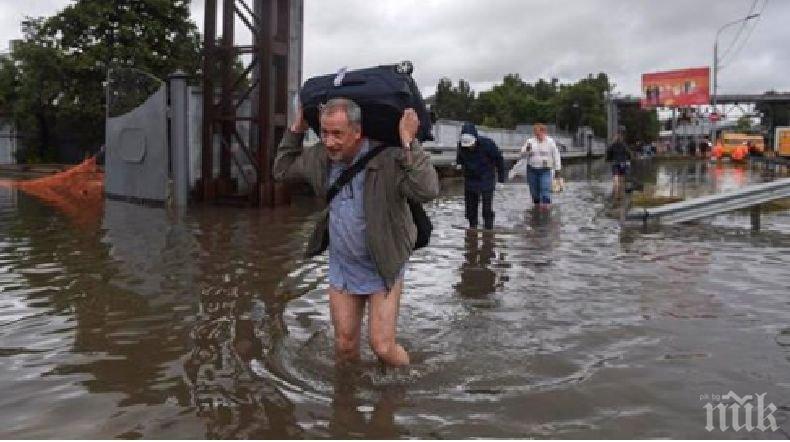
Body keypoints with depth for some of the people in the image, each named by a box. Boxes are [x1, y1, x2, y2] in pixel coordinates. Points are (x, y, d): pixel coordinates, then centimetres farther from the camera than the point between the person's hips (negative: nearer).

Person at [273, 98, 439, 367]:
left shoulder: (389, 160, -25)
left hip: (383, 269, -5)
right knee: (345, 345, 13)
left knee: (383, 346, -3)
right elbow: (282, 170, 11)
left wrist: (409, 142, -40)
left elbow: (427, 191, -39)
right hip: (342, 267, 5)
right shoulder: (320, 157, -6)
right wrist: (296, 129, 3)